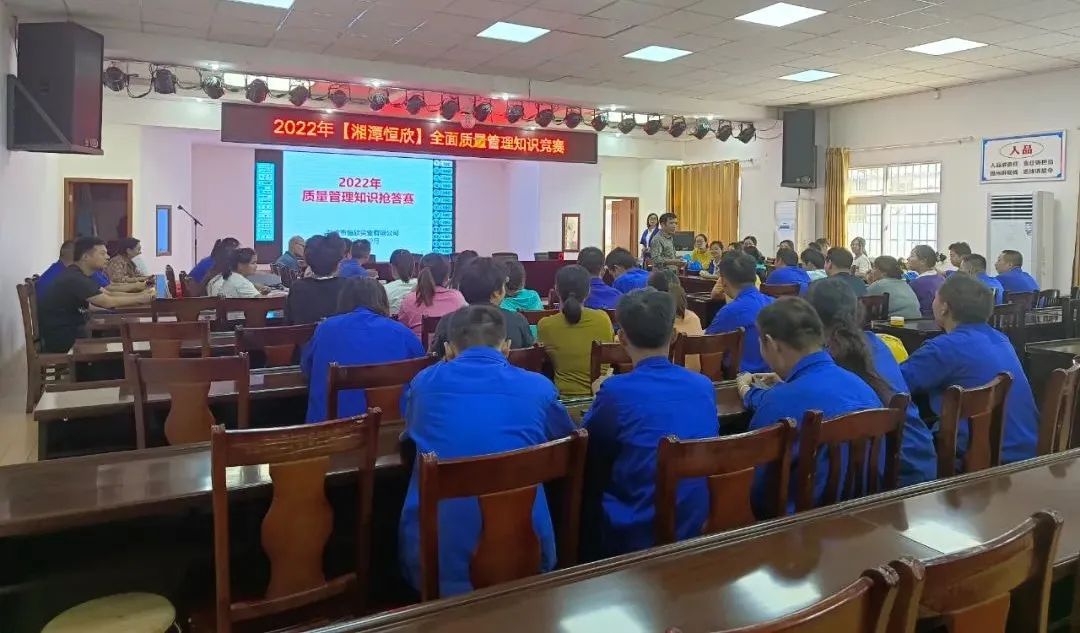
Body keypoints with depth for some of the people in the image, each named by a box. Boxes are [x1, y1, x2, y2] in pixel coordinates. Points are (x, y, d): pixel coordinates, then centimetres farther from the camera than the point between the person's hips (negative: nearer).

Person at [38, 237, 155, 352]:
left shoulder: (80, 275, 9)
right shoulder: (74, 279, -22)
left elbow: (109, 295, 6)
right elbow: (108, 302, -25)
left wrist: (140, 294, -6)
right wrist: (139, 299, -15)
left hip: (71, 330, 9)